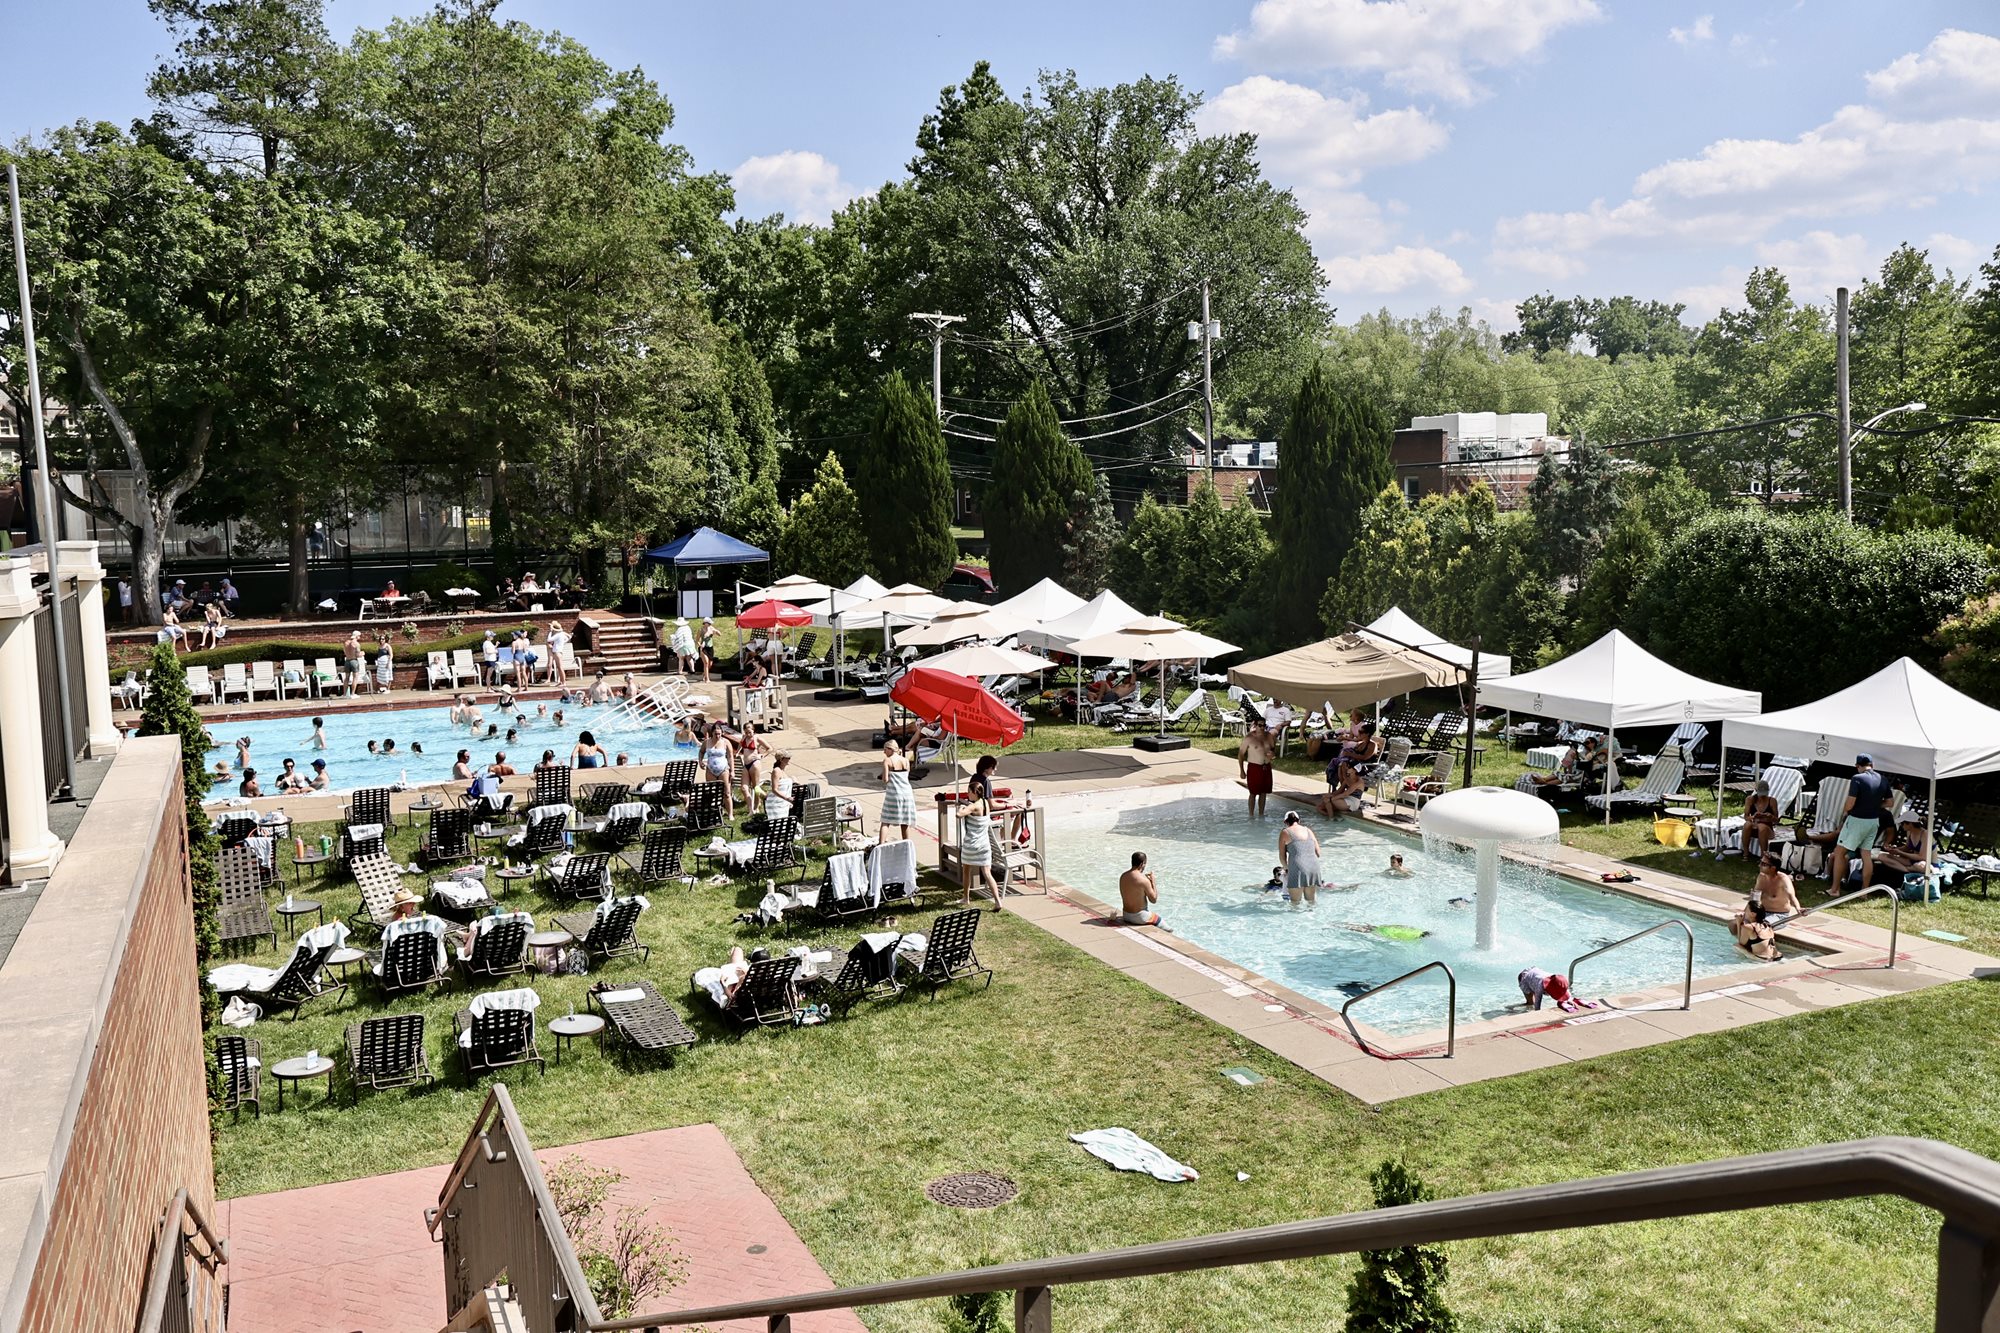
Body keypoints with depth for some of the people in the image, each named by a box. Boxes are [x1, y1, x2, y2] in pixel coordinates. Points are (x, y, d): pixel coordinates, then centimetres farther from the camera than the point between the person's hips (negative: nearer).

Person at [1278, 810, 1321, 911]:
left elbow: (1282, 856, 6)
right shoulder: (1308, 831, 18)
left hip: (1297, 868, -5)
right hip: (1314, 867, 5)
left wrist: (1286, 868, 22)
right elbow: (1318, 853, 17)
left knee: (1295, 902, 3)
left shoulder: (1285, 832, 5)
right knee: (1311, 901, 18)